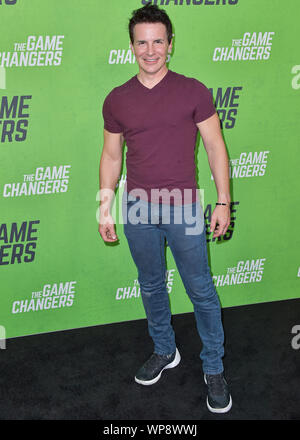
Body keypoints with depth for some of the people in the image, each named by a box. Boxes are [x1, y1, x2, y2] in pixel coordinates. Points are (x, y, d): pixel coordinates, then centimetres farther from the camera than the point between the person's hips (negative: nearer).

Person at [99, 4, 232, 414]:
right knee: (151, 287, 17)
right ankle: (164, 351, 37)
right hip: (137, 210, 3)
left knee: (201, 291, 4)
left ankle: (214, 368, 19)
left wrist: (224, 202, -5)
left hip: (183, 209, -3)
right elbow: (111, 156, 10)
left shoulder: (193, 92, -5)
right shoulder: (117, 100, 2)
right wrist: (105, 208, 7)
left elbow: (215, 147, -2)